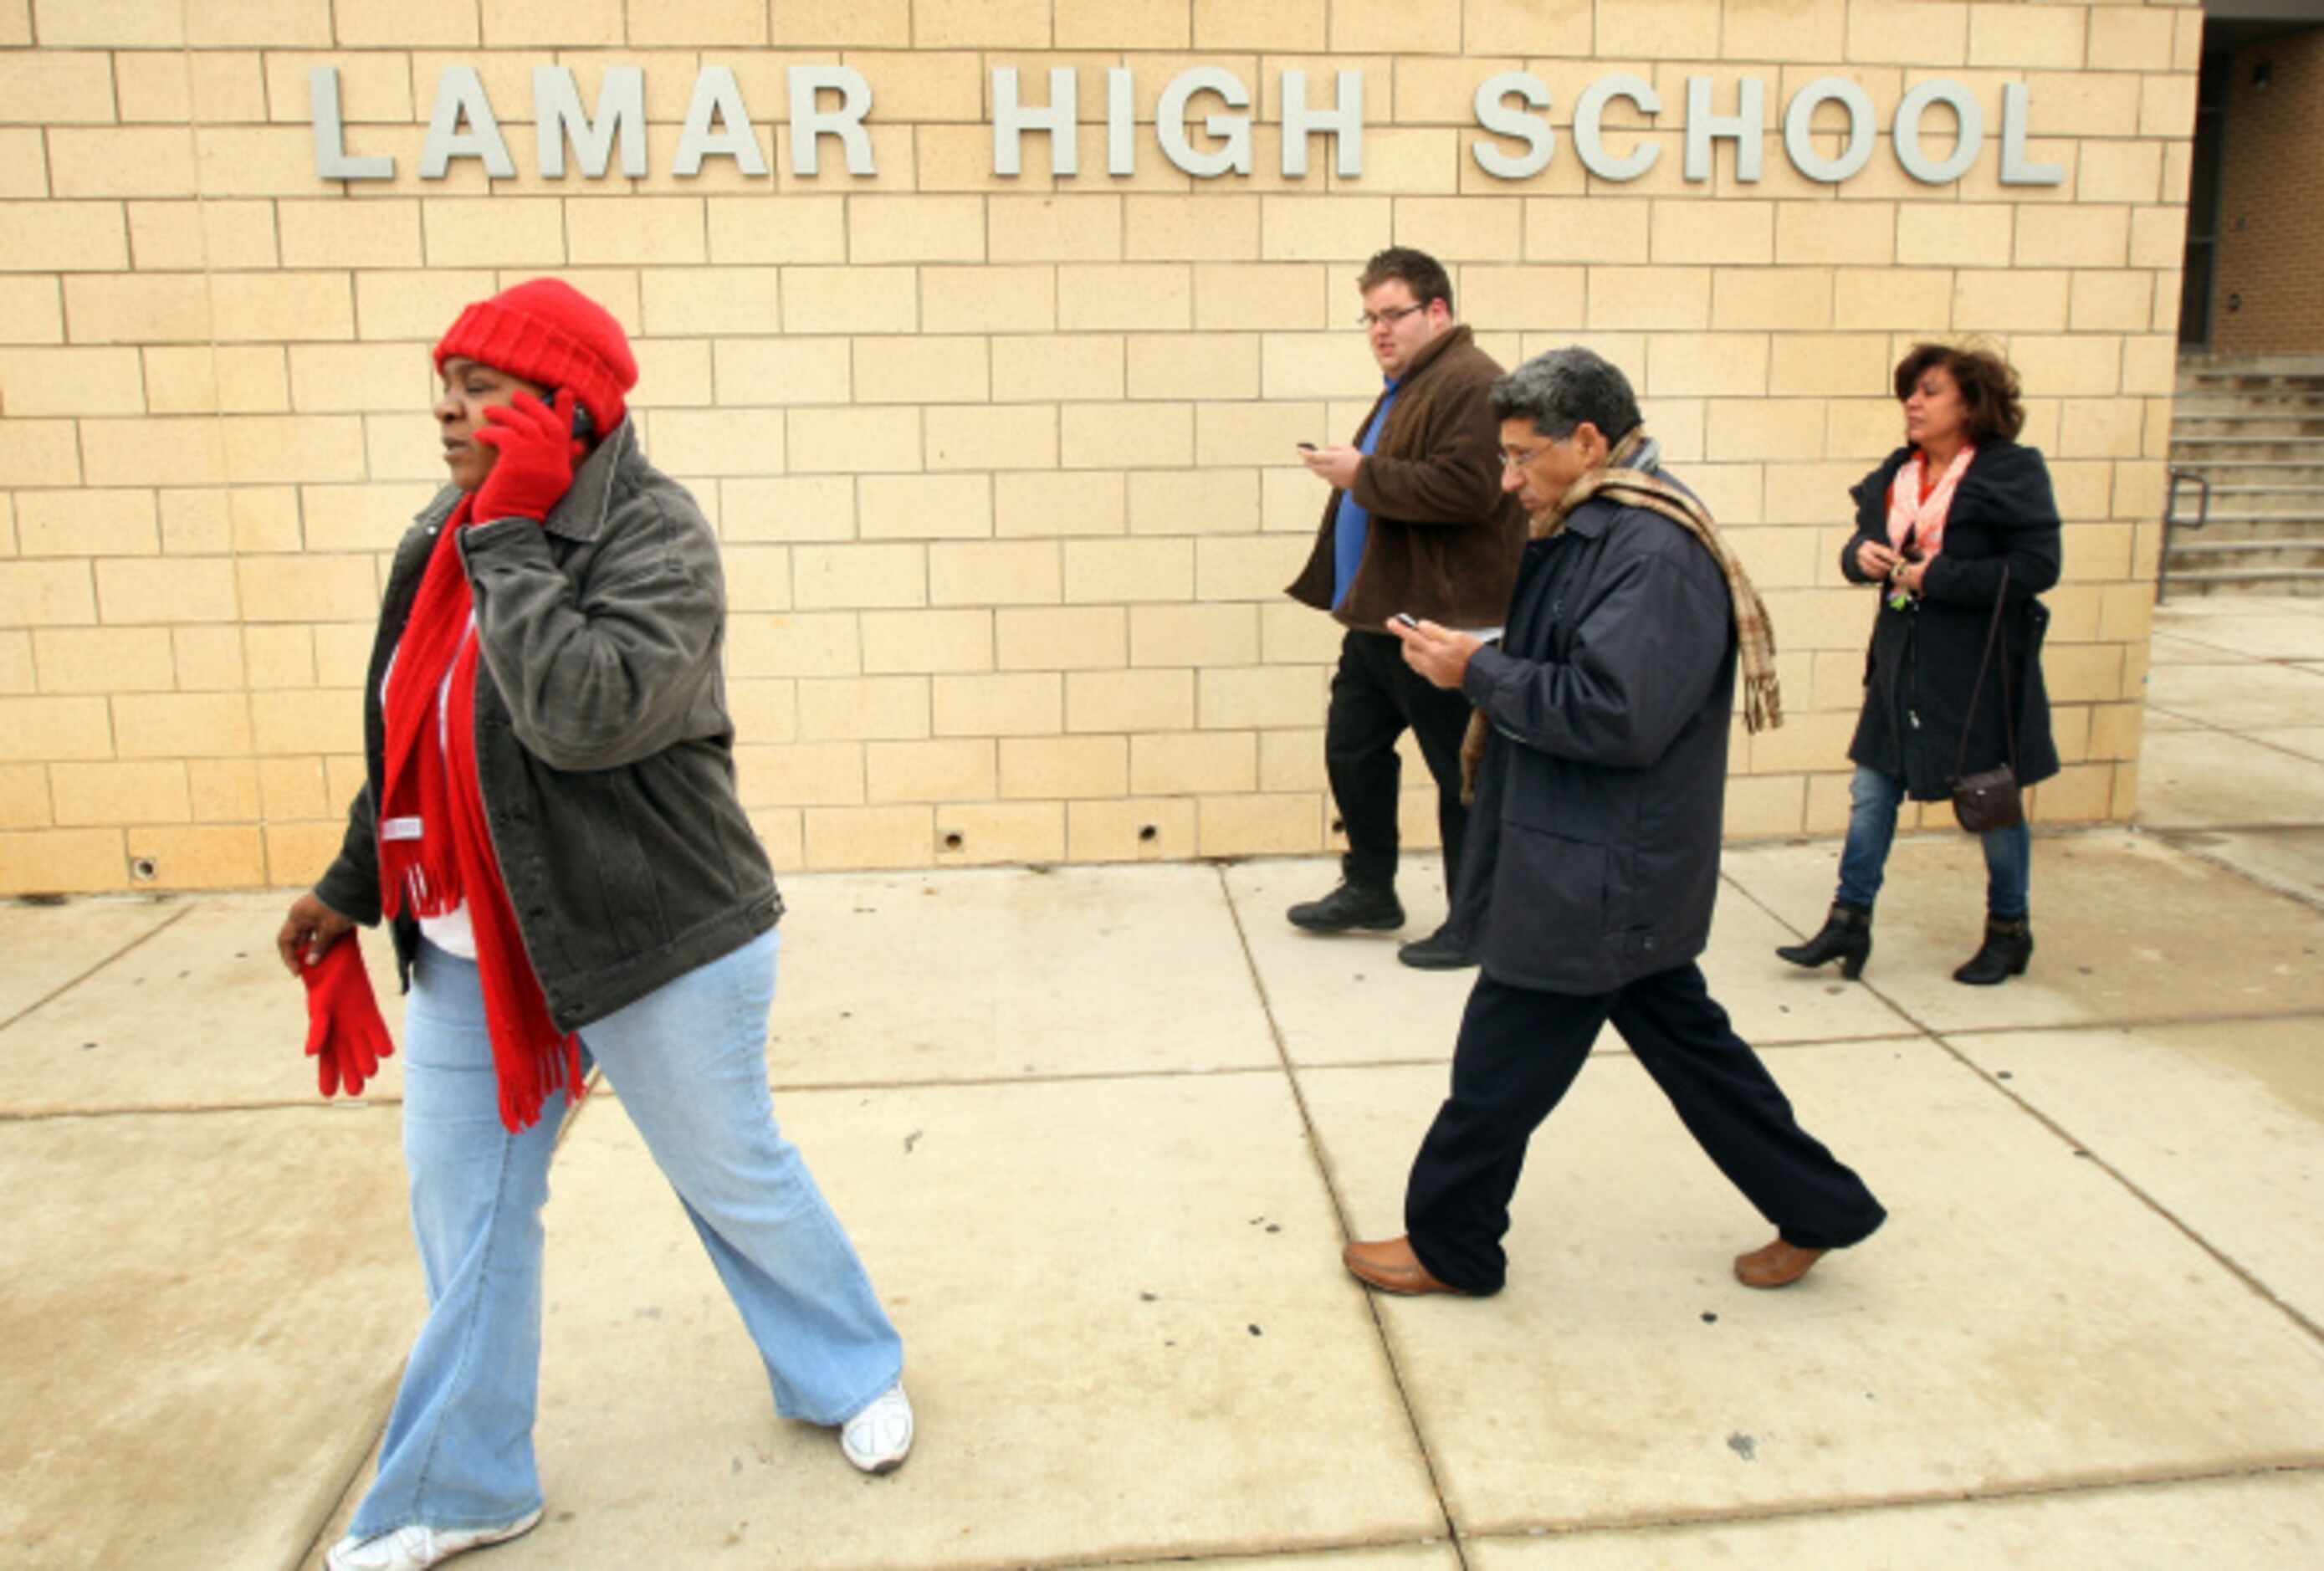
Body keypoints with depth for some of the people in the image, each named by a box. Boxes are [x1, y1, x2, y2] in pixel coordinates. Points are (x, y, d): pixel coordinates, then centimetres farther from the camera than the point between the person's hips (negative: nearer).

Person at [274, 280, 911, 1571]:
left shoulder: (655, 538, -18)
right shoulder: (454, 533, 5)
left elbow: (587, 713, -34)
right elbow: (413, 736, 16)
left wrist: (508, 538, -26)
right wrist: (355, 884, 19)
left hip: (653, 941, -7)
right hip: (471, 944, 7)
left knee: (736, 1177, 10)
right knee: (464, 1209, 14)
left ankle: (857, 1371, 38)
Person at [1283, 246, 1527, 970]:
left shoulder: (1471, 385, -15)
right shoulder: (1407, 387, 19)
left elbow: (1466, 488, -27)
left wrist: (1363, 474, -21)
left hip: (1442, 622, -10)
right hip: (1378, 615, 11)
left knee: (1461, 774, 1)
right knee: (1352, 751, 16)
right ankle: (1369, 890, 32)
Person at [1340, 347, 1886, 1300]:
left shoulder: (1654, 553, -22)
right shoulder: (1595, 532, 11)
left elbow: (1615, 713, -29)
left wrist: (1477, 671, -21)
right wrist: (1479, 667, 1)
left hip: (1597, 876, -10)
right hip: (1603, 865, 10)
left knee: (1500, 1066, 3)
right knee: (1685, 1039, 20)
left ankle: (1447, 1247, 22)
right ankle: (1818, 1210, 33)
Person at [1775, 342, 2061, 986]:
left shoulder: (2011, 472, -12)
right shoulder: (1896, 474, 6)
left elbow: (2037, 566, -18)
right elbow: (1864, 542, 14)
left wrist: (1935, 578, -21)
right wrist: (1862, 555, -10)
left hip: (1981, 669, -6)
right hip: (1902, 662, 6)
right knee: (1871, 792, 6)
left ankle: (2010, 931, 27)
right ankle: (1849, 922, 15)